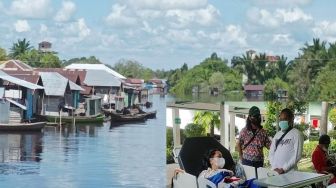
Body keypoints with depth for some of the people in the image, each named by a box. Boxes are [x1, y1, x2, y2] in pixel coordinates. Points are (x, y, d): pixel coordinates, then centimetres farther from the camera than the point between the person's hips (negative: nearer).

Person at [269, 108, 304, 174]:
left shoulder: (296, 134, -2)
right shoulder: (277, 134, 13)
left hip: (289, 172, -4)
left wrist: (284, 169, -13)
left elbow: (297, 155, -9)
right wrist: (274, 167, -3)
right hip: (275, 171, 4)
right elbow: (271, 153, 11)